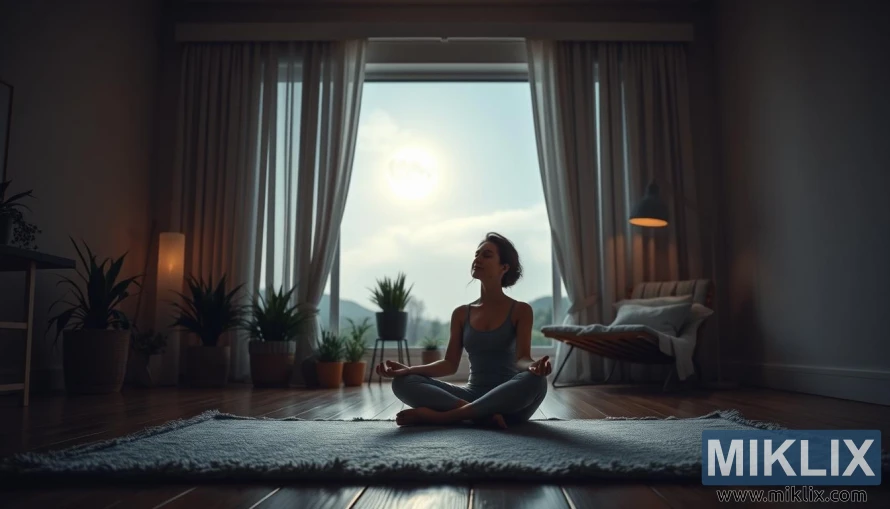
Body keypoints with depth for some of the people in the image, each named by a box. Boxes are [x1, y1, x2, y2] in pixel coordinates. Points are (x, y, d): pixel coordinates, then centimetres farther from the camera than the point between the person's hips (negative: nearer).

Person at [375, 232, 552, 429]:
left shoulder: (521, 310, 1)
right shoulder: (461, 314, 11)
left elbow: (521, 358, -11)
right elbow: (450, 364, 5)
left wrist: (534, 366, -37)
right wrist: (408, 369, -11)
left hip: (510, 402, -2)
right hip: (473, 396, 3)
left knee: (535, 380, -39)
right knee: (403, 382, -18)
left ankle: (440, 415, -32)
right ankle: (483, 414, -32)